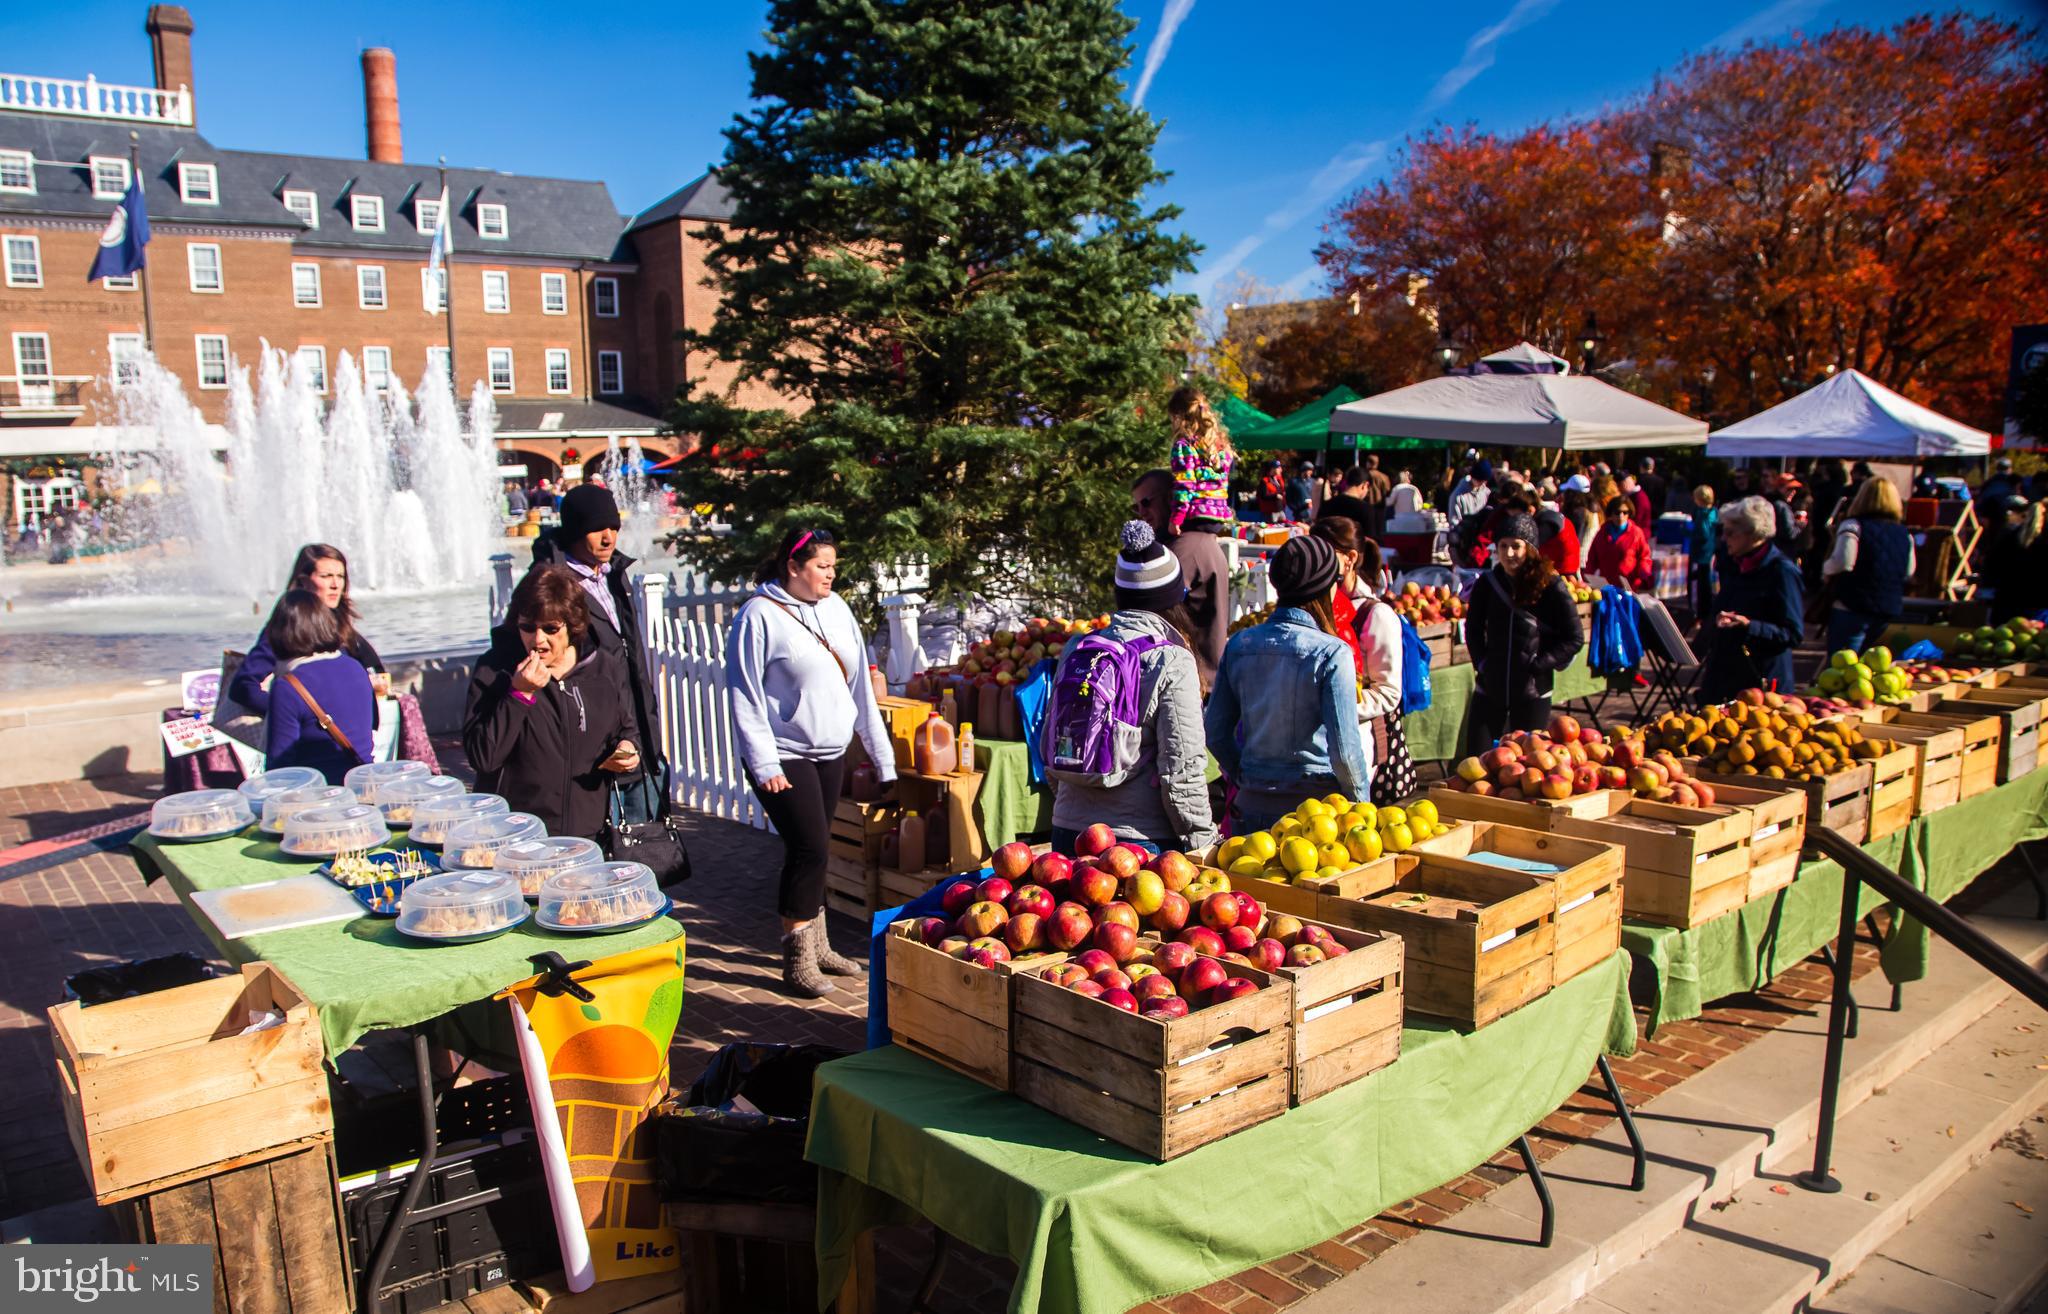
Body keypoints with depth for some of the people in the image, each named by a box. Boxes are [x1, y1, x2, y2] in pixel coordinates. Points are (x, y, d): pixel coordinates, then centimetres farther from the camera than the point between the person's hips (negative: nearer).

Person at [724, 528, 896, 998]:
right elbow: (746, 698, -12)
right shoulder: (759, 616, -11)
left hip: (831, 753, 6)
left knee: (813, 852, 14)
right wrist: (764, 765, -17)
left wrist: (881, 751, 9)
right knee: (809, 847, -10)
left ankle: (816, 945, 28)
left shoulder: (836, 608, 7)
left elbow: (860, 685, 10)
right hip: (785, 756, -6)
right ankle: (798, 959, 3)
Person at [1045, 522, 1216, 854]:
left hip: (1068, 830, 5)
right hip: (1144, 839, -5)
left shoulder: (1076, 652, 4)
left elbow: (1050, 745, 13)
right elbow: (1182, 769, -12)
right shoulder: (1173, 663, -11)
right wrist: (1201, 843, -2)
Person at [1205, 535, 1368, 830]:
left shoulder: (1239, 644, 1)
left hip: (1251, 805, 5)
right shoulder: (1332, 653, -13)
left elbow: (1216, 733, 6)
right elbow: (1344, 749, -13)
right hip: (1315, 804, -4)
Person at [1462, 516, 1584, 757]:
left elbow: (1575, 638, -5)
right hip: (1490, 687, 3)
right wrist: (1481, 663, 2)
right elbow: (1473, 629, 15)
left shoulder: (1550, 586, -9)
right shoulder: (1487, 583, 1)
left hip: (1533, 691, -3)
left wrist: (1539, 664, -12)